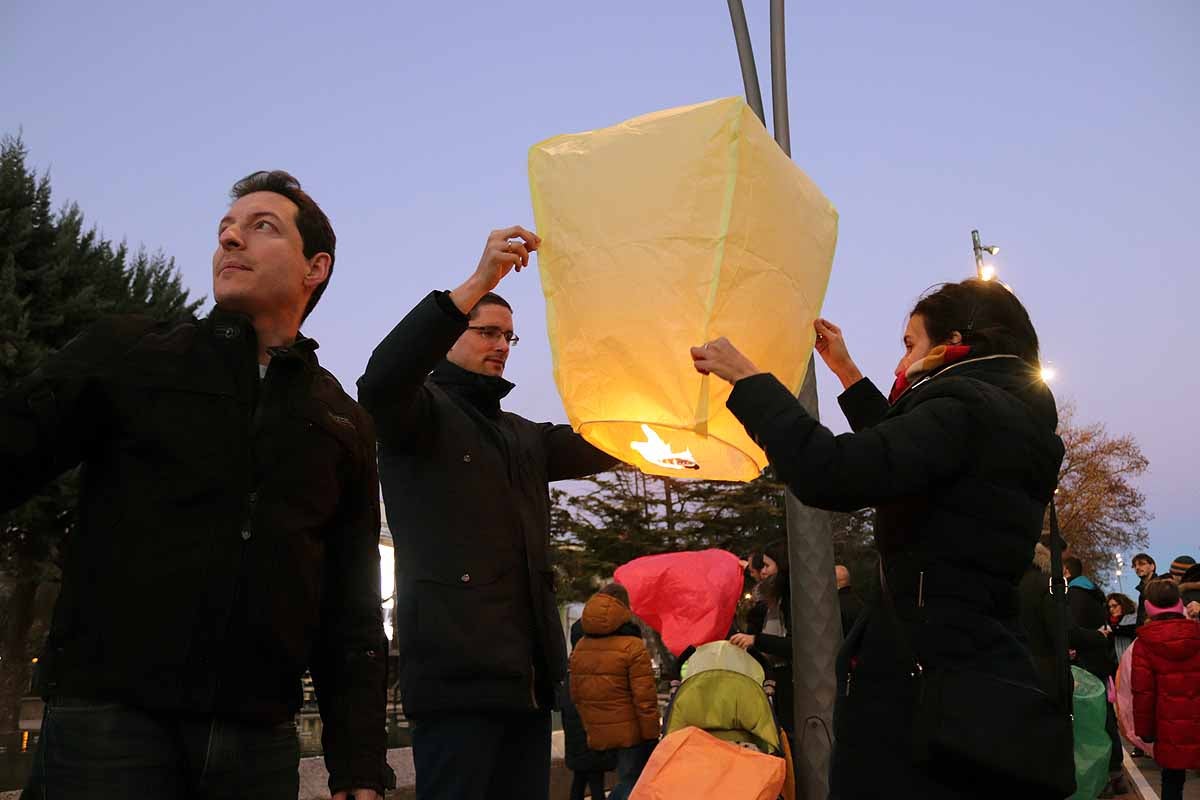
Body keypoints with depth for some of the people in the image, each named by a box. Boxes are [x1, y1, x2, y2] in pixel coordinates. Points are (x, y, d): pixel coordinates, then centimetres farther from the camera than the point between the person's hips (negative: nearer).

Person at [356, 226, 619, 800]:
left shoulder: (524, 437, 25)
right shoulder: (419, 411, 4)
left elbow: (606, 442, 17)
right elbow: (380, 380, -18)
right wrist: (476, 284, -25)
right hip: (457, 671, -7)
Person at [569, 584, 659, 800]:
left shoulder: (579, 648, 8)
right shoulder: (633, 647, -13)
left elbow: (576, 695, 13)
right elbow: (645, 698, -15)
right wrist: (652, 735, -8)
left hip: (596, 734, 6)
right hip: (630, 733, -6)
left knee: (627, 780, 21)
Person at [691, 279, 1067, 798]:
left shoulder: (965, 409, -13)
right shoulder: (1016, 420, 16)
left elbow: (830, 477, -25)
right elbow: (898, 454, 32)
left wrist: (746, 377, -12)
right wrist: (845, 370, 36)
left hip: (924, 684, -9)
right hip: (989, 673, 9)